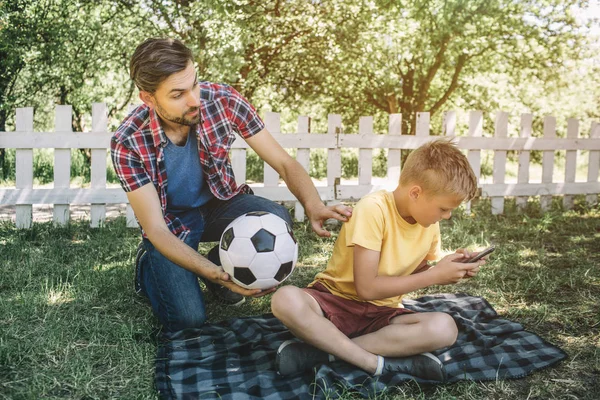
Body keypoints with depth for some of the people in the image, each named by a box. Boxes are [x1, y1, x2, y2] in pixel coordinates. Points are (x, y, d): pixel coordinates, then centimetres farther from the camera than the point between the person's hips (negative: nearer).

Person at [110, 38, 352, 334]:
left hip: (219, 202, 3)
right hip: (171, 224, -2)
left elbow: (284, 163, -19)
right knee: (187, 319, -19)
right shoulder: (127, 143, -27)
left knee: (276, 221, -29)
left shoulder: (223, 101, -23)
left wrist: (314, 207, -40)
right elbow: (155, 228, -26)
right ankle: (149, 265, 16)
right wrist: (218, 274, -40)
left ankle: (215, 263, 4)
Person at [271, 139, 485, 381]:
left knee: (445, 328, -26)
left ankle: (323, 350, -22)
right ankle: (377, 362, -28)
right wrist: (434, 275, -18)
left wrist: (449, 268, -5)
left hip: (380, 312, 6)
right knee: (285, 300, -36)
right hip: (335, 302, -5)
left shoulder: (430, 224, 1)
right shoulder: (374, 209, -20)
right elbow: (367, 288, -22)